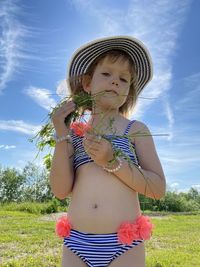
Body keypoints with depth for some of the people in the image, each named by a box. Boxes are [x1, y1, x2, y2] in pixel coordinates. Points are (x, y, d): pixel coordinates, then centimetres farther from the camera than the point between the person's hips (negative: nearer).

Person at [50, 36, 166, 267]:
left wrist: (113, 161, -17)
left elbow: (159, 189, -5)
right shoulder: (75, 133, 4)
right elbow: (61, 191, -3)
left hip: (124, 244, -1)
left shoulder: (136, 130, -1)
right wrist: (61, 136, -11)